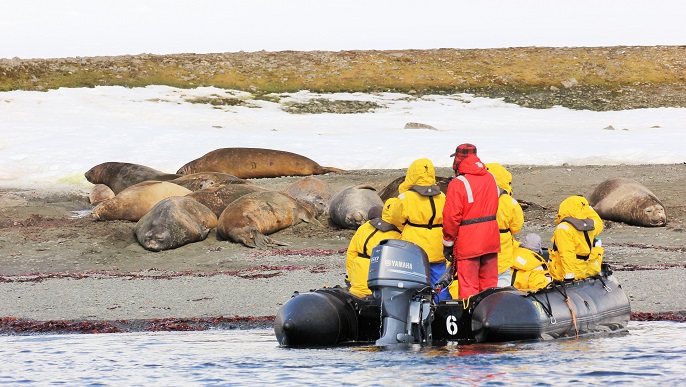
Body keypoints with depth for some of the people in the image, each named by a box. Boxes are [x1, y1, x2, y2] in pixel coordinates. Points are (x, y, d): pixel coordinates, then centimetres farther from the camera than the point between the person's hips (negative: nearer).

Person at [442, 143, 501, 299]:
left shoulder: (458, 184, -14)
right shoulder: (491, 179, 7)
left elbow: (452, 216, -15)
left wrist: (448, 243, -6)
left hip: (468, 243, -6)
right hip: (491, 240, 6)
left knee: (468, 286, -2)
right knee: (489, 283, 14)